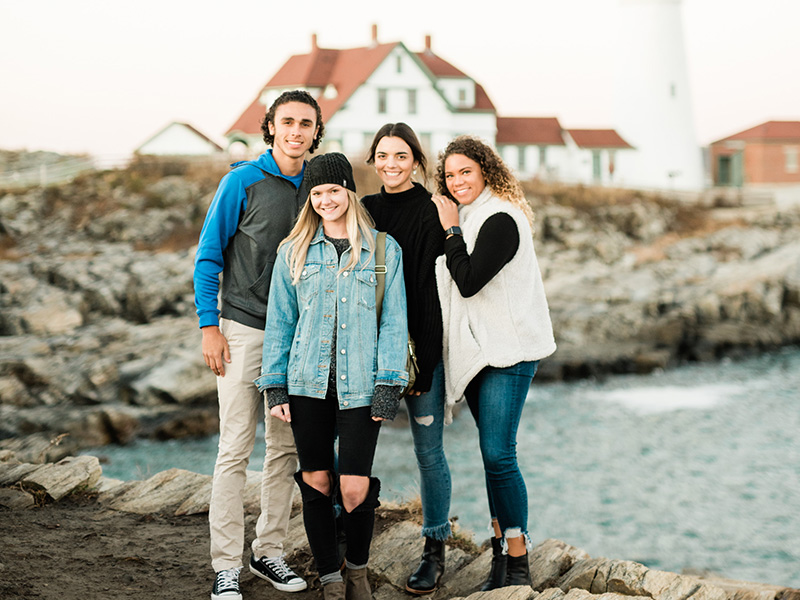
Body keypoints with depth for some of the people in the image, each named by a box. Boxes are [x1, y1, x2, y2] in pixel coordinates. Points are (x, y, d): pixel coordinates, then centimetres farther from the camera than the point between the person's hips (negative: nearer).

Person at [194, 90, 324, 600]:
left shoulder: (318, 188, 7)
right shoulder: (243, 182, -5)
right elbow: (208, 257, -3)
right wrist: (210, 327, -9)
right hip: (245, 329, -5)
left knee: (286, 448, 9)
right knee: (236, 448, -6)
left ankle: (270, 551, 20)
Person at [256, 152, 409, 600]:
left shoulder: (384, 249, 3)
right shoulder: (294, 252, 8)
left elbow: (394, 322, 2)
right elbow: (279, 322, 10)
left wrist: (388, 386, -5)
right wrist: (275, 387, 4)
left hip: (359, 386, -2)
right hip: (308, 384, 2)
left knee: (355, 488, -7)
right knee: (316, 482, 4)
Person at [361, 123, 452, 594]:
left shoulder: (431, 213, -4)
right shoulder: (364, 211, 10)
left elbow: (432, 291, -7)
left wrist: (423, 363, -12)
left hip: (419, 347, -4)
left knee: (428, 449, 2)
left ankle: (435, 550, 14)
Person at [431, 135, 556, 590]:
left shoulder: (500, 219, -12)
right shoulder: (469, 219, 16)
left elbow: (469, 281, -19)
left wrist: (451, 230, -11)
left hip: (508, 351, -9)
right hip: (478, 349, 9)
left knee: (498, 454, -13)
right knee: (493, 453, 10)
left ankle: (519, 566, -8)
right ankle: (501, 552, 15)